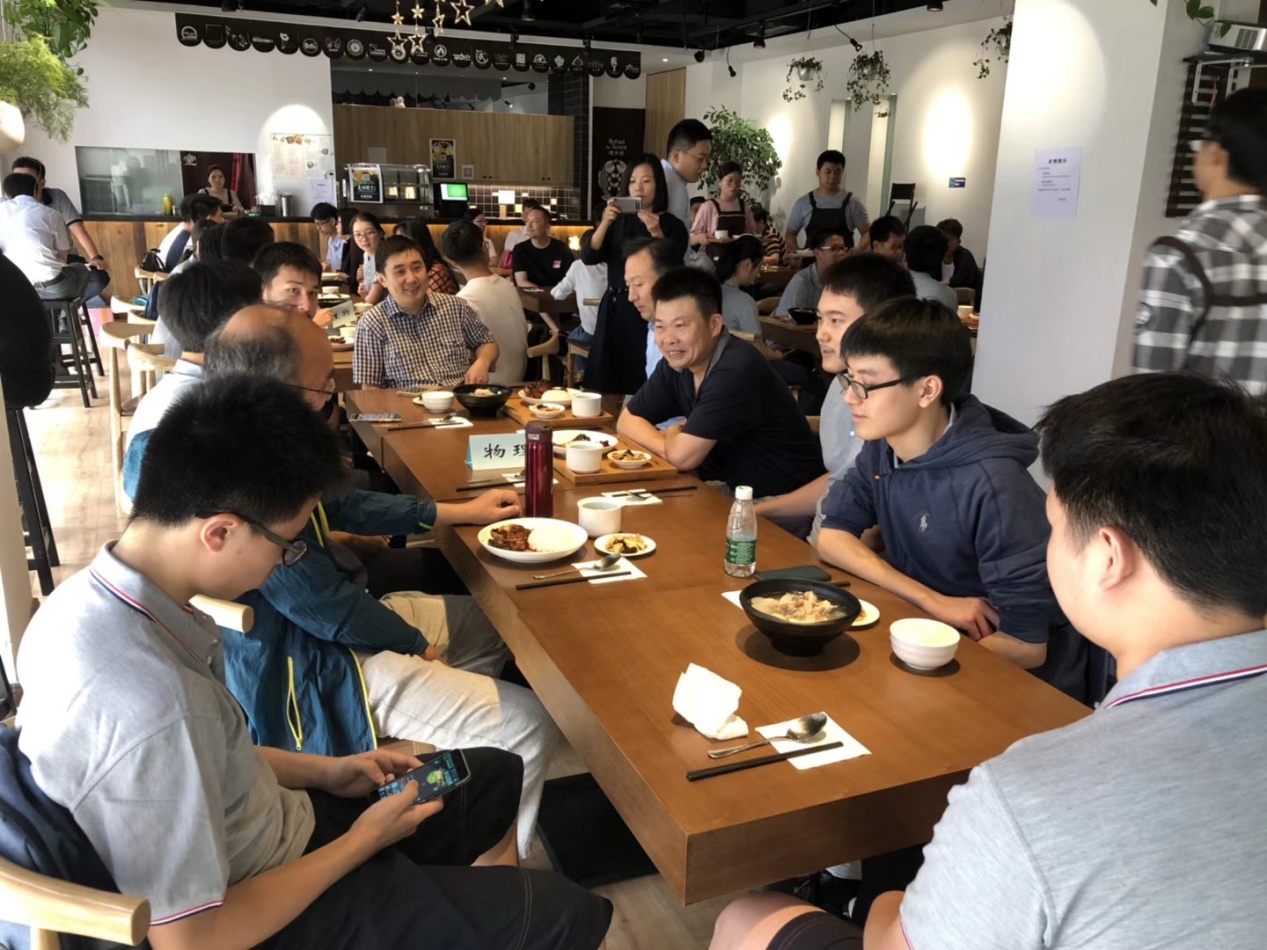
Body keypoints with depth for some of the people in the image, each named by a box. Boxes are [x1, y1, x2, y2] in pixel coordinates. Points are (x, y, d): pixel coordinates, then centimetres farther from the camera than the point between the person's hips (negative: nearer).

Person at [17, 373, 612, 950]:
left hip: (270, 825, 9)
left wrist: (323, 772, 3)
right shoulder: (153, 705, -38)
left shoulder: (90, 593, -10)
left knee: (496, 777, 21)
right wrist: (363, 840, -16)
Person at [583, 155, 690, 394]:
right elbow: (588, 257, -4)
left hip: (650, 314, -3)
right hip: (615, 309, 3)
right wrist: (605, 223, -19)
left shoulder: (672, 225, -2)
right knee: (607, 385, 5)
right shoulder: (617, 221, 8)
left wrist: (657, 234, -25)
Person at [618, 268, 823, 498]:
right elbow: (628, 420, 8)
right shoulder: (675, 363, 0)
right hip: (734, 490, 8)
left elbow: (683, 457, -24)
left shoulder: (736, 370, -25)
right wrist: (673, 443, -10)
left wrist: (671, 435, -2)